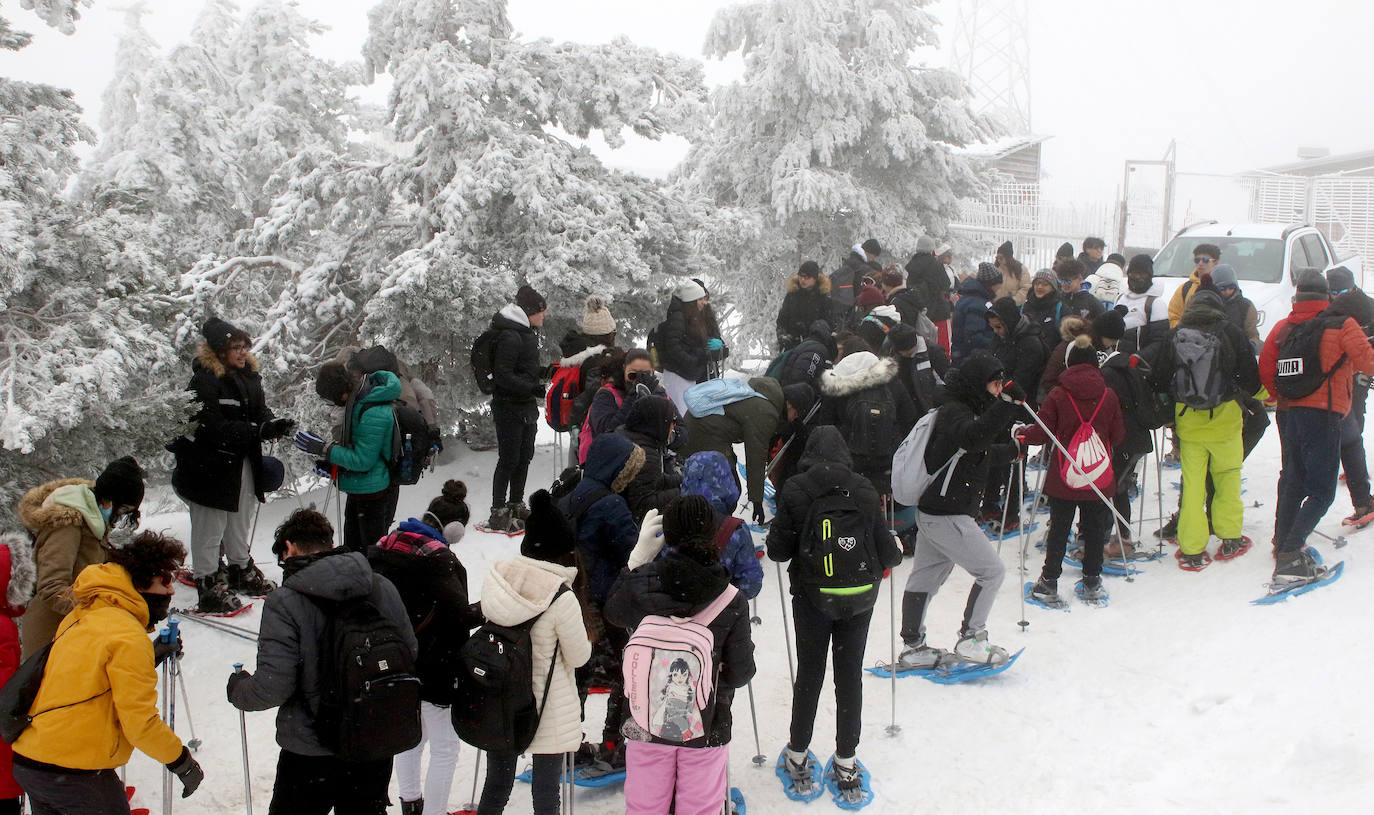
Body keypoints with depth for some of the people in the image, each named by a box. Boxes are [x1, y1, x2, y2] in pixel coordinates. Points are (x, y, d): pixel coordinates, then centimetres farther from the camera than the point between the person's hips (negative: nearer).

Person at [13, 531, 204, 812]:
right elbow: (139, 722, -18)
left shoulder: (80, 617, 9)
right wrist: (182, 762, -6)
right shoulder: (129, 638, -17)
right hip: (74, 772, -8)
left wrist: (150, 656, 16)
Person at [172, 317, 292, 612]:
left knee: (241, 520, 22)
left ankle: (241, 570, 40)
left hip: (243, 463, 8)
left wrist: (274, 424, -14)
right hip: (210, 465, -8)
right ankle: (208, 586, 11)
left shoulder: (249, 375, 6)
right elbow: (213, 428, -25)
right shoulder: (205, 381, -19)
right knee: (211, 527, 1)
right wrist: (259, 430, -28)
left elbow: (259, 411, 9)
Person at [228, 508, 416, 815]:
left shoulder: (284, 603, -19)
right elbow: (410, 655, 2)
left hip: (310, 755, -4)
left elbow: (272, 688, -20)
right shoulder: (382, 588, -6)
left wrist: (237, 688, 3)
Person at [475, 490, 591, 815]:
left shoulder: (496, 579, -8)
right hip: (549, 712, -5)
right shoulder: (561, 597, -23)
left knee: (496, 787, 20)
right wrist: (587, 639, 9)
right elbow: (579, 656, -12)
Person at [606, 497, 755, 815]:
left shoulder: (643, 583, -17)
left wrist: (639, 553, 4)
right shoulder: (733, 601, -19)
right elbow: (741, 674, -13)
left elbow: (614, 613, 6)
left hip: (647, 725, 1)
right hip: (706, 729, -1)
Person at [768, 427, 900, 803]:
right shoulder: (864, 490, -8)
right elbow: (884, 549, -3)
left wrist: (772, 540, 14)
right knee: (850, 677, 13)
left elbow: (779, 550, -8)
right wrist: (895, 554, 20)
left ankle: (797, 758, 26)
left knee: (809, 675, 15)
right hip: (859, 597, 1)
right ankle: (846, 764, 21)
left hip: (811, 597, 0)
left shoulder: (794, 490, -11)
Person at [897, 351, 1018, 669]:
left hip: (931, 511, 10)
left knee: (925, 578, 16)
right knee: (992, 570, -4)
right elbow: (973, 438, -38)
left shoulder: (967, 410, 16)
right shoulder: (954, 412, -16)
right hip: (946, 515, -10)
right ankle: (970, 638, 2)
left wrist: (1011, 449, 21)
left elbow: (980, 456, 29)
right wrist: (1007, 404, -44)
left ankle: (912, 647, 25)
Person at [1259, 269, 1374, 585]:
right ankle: (1289, 553, -15)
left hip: (1288, 413, 6)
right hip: (1322, 414, -5)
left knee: (1292, 481, 19)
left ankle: (1283, 545, 28)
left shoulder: (1283, 327, 5)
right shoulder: (1342, 325, -6)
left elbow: (1265, 369, 5)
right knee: (1322, 491, -3)